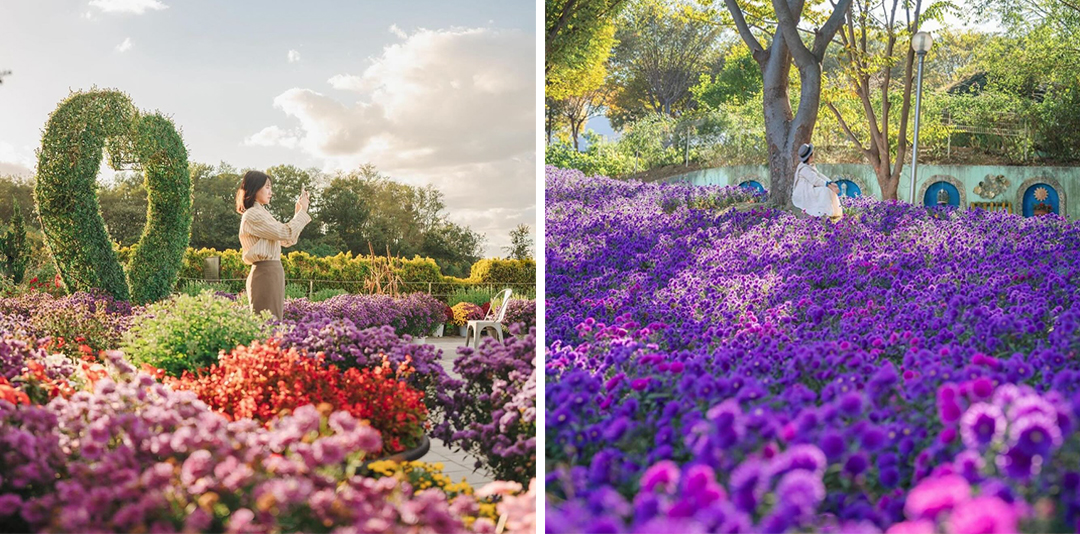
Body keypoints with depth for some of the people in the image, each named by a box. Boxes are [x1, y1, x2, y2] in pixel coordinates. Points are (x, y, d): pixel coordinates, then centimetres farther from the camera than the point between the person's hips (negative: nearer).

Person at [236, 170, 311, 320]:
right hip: (265, 273, -10)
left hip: (272, 273, 10)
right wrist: (303, 211, -3)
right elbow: (286, 233, -15)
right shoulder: (252, 215, -10)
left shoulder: (261, 213, 19)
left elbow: (287, 241, 21)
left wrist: (299, 212, 17)